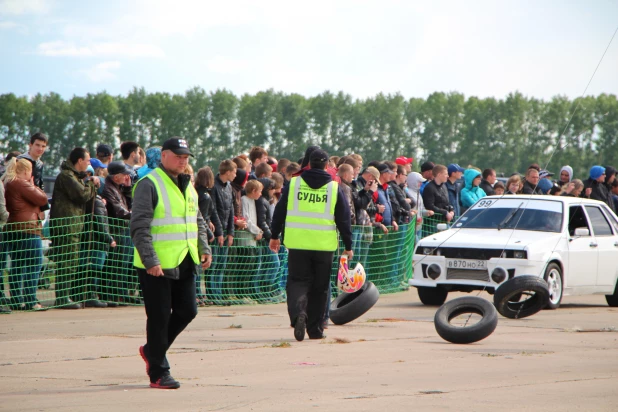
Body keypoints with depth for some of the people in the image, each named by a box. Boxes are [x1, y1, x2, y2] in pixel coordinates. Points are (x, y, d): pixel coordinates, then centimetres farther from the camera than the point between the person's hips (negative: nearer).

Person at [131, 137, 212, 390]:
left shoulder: (187, 186, 15)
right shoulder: (149, 186, -11)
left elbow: (198, 221, 25)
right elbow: (139, 227, -16)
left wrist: (204, 248, 11)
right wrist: (150, 261, -22)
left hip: (185, 264, 8)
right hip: (157, 265, -8)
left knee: (187, 311, 9)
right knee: (159, 317, -2)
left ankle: (152, 350, 29)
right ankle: (158, 373, 5)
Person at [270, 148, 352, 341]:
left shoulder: (293, 184, 2)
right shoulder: (334, 188, 1)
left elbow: (280, 211, 7)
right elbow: (344, 220, 3)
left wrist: (274, 236, 18)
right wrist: (348, 246, 10)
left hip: (297, 244, 0)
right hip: (324, 246, 0)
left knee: (297, 281, 4)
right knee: (319, 288, 9)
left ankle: (297, 313, -25)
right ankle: (315, 329, 13)